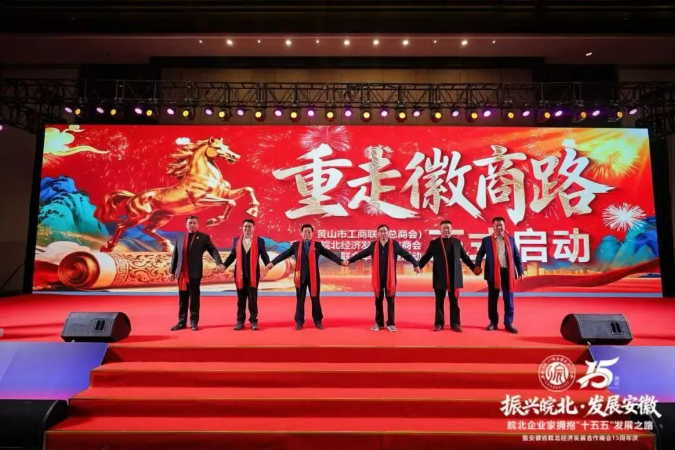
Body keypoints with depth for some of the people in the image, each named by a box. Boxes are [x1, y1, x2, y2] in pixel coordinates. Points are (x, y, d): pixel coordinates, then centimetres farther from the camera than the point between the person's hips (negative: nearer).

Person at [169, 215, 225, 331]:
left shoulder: (204, 237, 1)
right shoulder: (180, 237, 13)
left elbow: (213, 250, -8)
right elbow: (175, 255, 13)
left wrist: (219, 263, -24)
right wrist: (172, 271, 11)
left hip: (195, 273, -3)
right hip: (181, 273, 4)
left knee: (194, 298, 3)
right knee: (182, 299, 10)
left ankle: (194, 322, 12)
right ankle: (182, 322, 18)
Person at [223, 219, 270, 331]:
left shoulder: (260, 241, 0)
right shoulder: (236, 240, 7)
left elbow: (264, 255, 0)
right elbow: (232, 255, 9)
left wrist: (268, 265, -16)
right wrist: (224, 265, -3)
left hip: (253, 275, -2)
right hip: (240, 274, 2)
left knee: (253, 299, 3)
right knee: (241, 300, 9)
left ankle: (253, 321, 12)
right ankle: (240, 321, 18)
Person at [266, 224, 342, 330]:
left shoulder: (318, 245, 3)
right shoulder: (295, 245, 5)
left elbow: (329, 254, -1)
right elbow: (284, 254, 5)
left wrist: (341, 261, -10)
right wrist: (272, 262, -1)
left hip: (314, 276, 0)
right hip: (300, 276, 0)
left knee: (316, 299, 6)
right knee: (300, 299, 6)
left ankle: (318, 321, 18)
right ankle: (299, 321, 15)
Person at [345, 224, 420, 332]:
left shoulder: (394, 244, -2)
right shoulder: (373, 245, 4)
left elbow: (406, 255, -1)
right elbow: (362, 254, 10)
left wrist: (415, 265, -11)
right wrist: (349, 260, 9)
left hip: (390, 277, -2)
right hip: (378, 278, 2)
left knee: (390, 301, 4)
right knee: (378, 301, 10)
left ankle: (391, 323, 14)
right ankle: (379, 323, 21)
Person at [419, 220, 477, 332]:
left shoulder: (457, 242, 9)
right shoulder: (434, 243, 3)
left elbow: (465, 257, 13)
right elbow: (426, 257, 1)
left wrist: (474, 268, 7)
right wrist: (418, 266, -11)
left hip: (454, 277, 1)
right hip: (440, 277, -1)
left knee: (454, 302, 7)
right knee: (439, 302, 6)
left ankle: (455, 323, 15)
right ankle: (439, 323, 16)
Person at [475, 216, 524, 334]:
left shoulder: (511, 239, 9)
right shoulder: (486, 240, 5)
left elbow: (517, 256, 9)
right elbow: (480, 253, 1)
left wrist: (520, 271, 4)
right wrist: (477, 265, -16)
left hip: (507, 272, 1)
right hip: (493, 273, -1)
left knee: (509, 299, 4)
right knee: (492, 299, 7)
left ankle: (508, 323, 13)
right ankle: (493, 322, 18)